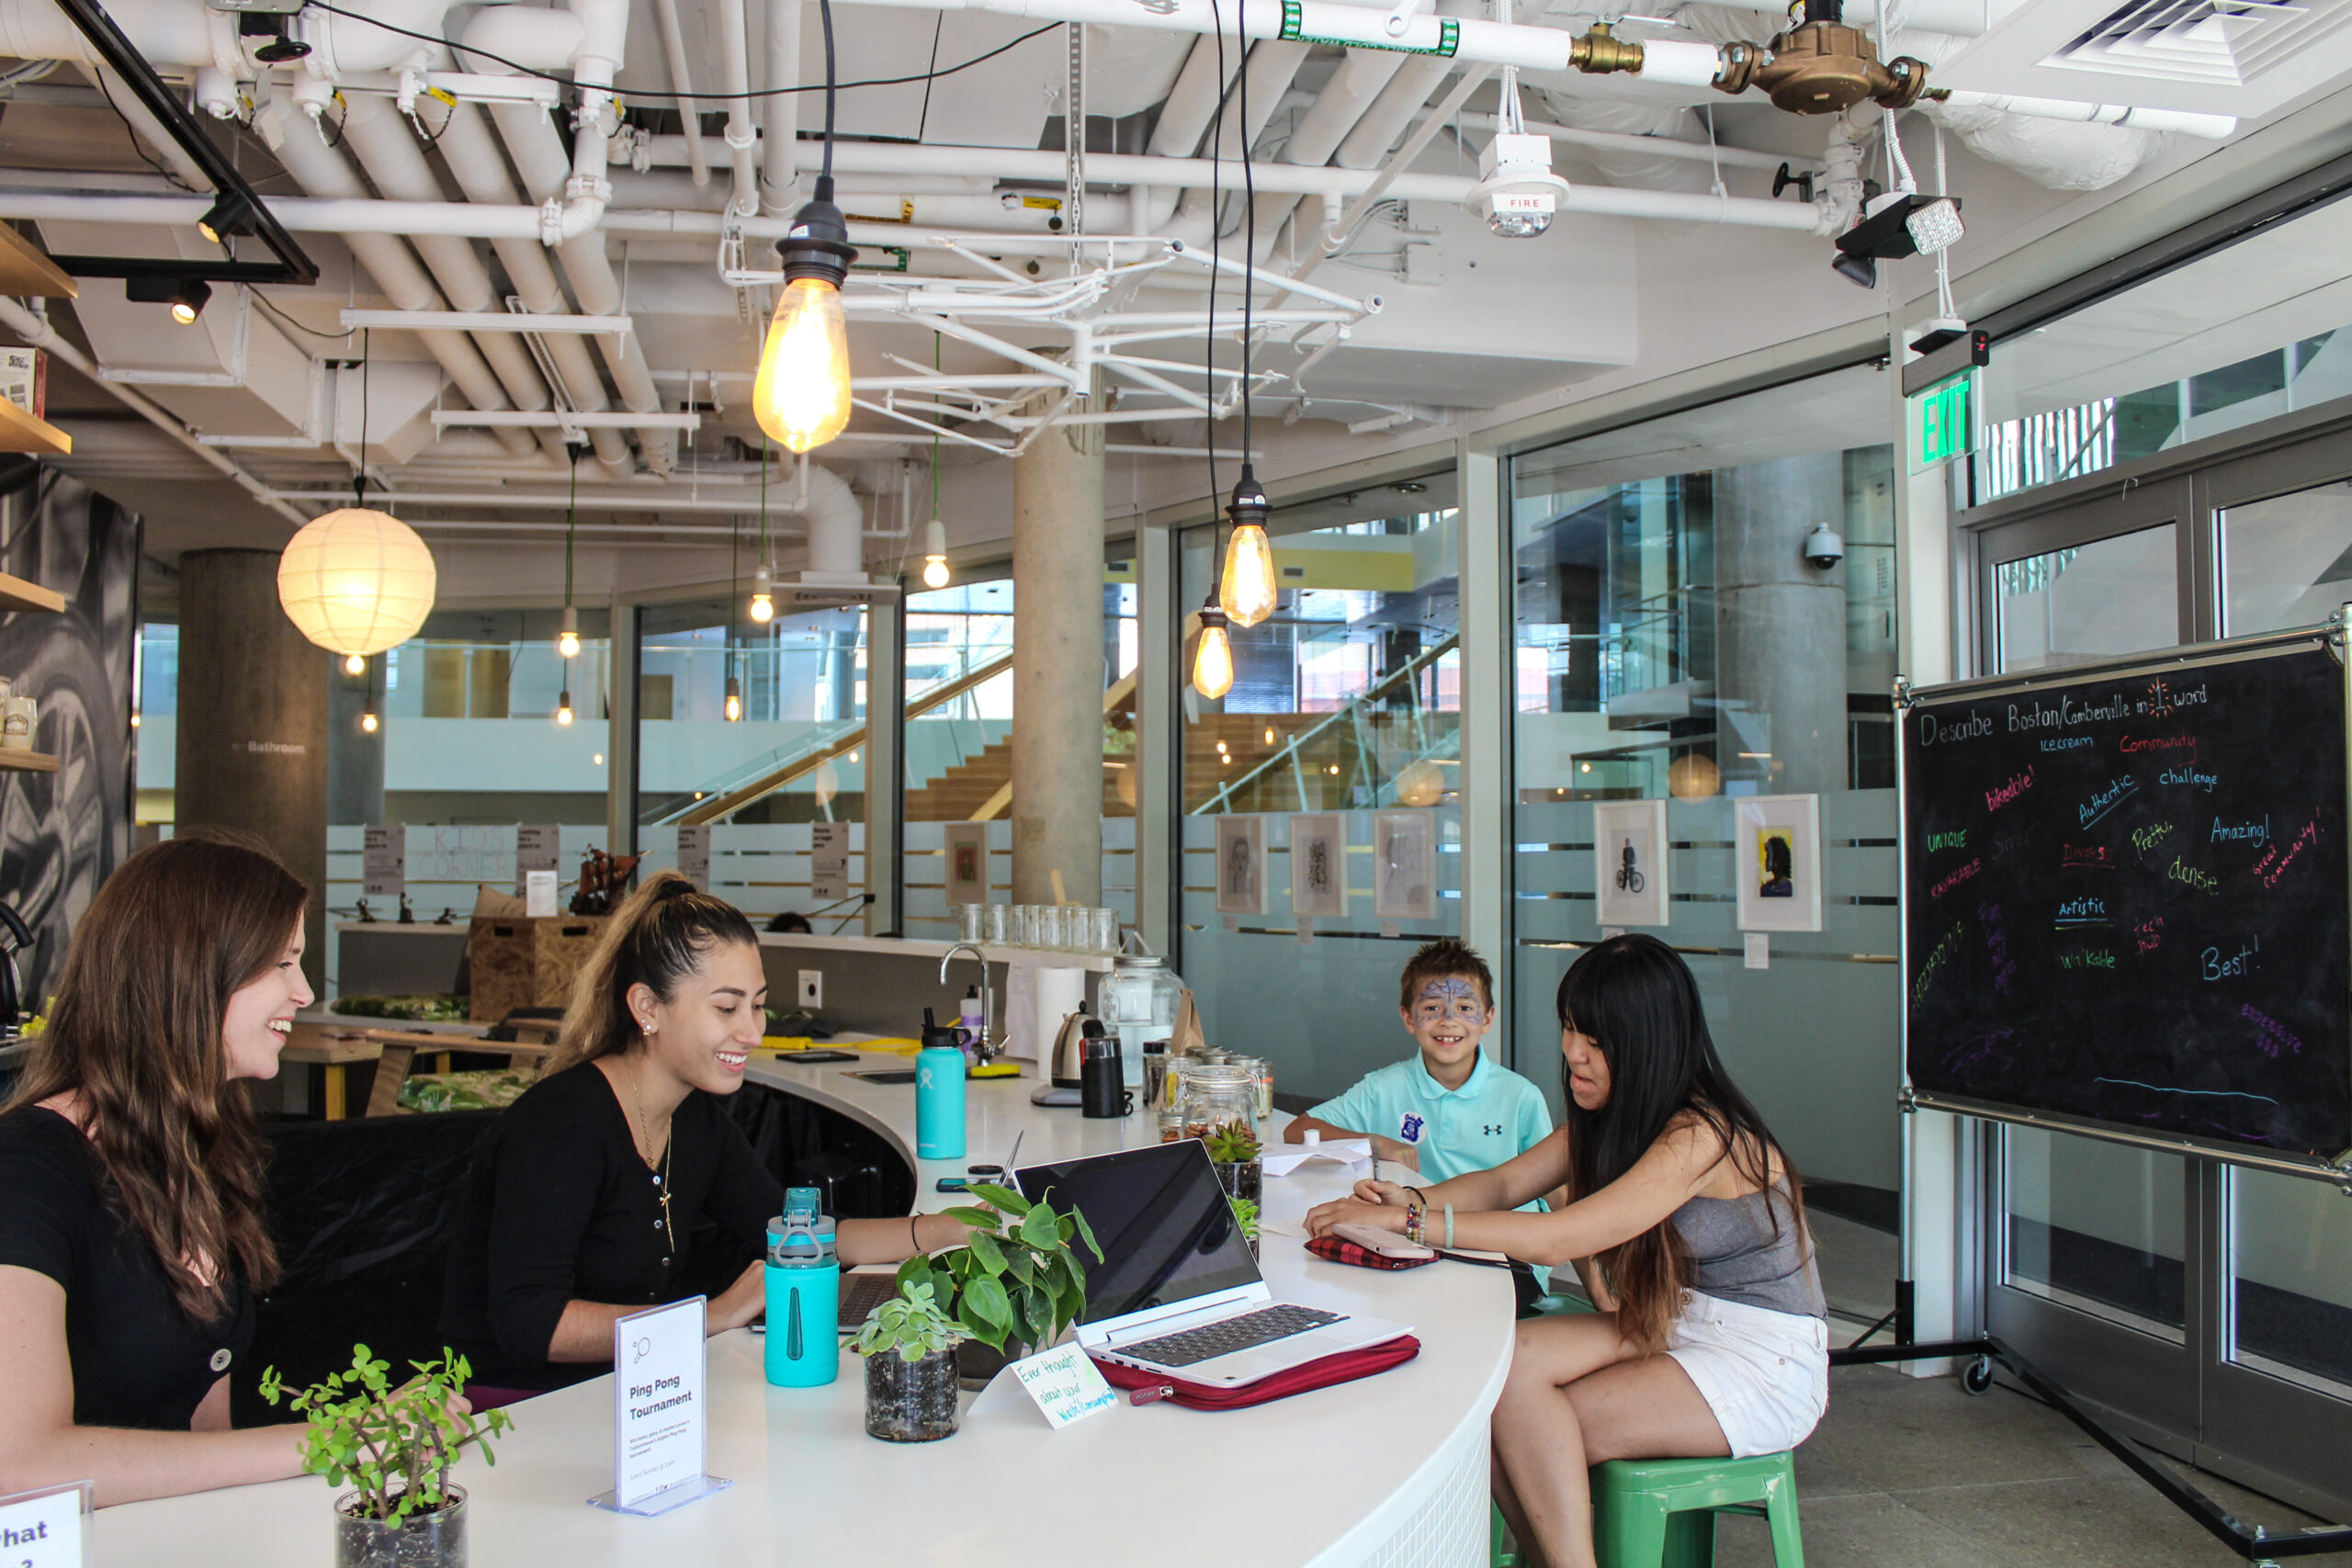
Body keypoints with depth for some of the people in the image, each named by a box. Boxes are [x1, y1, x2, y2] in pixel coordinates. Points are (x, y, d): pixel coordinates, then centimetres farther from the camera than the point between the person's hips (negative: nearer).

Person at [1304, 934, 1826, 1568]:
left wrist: (1403, 1221, -29)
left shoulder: (1702, 1136, -25)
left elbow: (1555, 1239, -31)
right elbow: (1503, 1184, 5)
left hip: (1766, 1368, -8)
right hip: (1675, 1325, 8)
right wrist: (1412, 1197, -15)